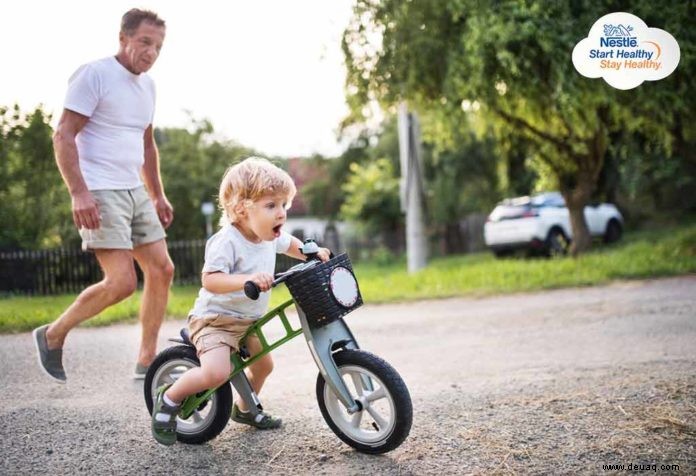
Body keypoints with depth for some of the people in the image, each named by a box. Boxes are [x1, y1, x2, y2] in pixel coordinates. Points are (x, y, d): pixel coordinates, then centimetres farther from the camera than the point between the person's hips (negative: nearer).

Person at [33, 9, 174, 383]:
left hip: (135, 192, 9)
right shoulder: (94, 75, -9)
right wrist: (78, 193, -23)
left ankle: (146, 362, 13)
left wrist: (158, 196, 23)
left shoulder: (147, 84, 15)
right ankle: (52, 335, 8)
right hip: (100, 194, -8)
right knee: (122, 281, -15)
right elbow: (63, 136, -14)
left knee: (162, 269, 3)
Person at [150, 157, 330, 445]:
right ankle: (169, 398, -3)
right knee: (217, 372, -29)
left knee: (263, 365, 22)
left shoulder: (271, 236, 1)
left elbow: (290, 245, 23)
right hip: (215, 318, -9)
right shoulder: (227, 241, -26)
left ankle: (244, 409, 49)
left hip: (248, 321, 9)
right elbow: (209, 279, -35)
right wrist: (248, 279, -49)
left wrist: (313, 254, 5)